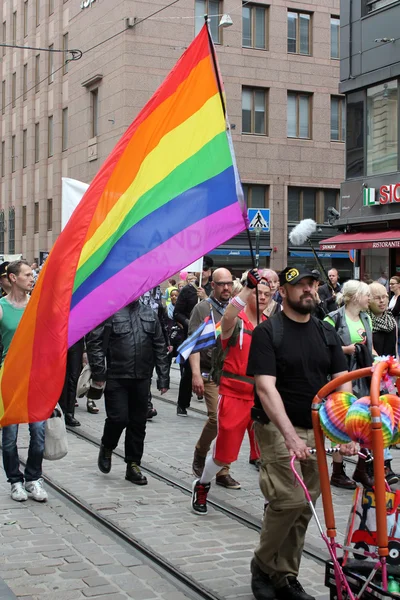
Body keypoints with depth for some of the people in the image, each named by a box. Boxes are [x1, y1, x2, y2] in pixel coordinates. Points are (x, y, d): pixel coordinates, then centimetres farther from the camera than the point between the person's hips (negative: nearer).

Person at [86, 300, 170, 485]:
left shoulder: (150, 314, 12)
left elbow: (160, 347, 13)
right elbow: (94, 342, -6)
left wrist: (163, 377, 8)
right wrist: (98, 373, -11)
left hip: (142, 379, 4)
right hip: (116, 378, -4)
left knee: (138, 422, 8)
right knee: (118, 418, -9)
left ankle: (133, 465, 20)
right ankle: (106, 448, 21)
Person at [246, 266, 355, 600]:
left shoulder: (327, 333, 10)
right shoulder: (267, 333, -6)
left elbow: (342, 384, 5)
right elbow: (265, 387, -16)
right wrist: (290, 435, -27)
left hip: (317, 431, 5)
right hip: (278, 429, -5)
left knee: (304, 509, 7)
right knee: (290, 500, -17)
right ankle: (263, 564, 6)